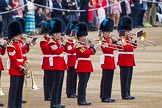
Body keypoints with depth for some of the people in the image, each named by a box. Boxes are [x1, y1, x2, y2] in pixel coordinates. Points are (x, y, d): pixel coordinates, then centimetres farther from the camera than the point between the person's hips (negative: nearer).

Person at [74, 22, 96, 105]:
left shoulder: (85, 44, 17)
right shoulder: (78, 45, -12)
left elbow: (93, 52, 14)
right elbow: (85, 52, -22)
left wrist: (91, 47, -4)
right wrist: (91, 48, -6)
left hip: (87, 67, 10)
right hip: (82, 66, -10)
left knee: (84, 84, 10)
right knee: (82, 83, -10)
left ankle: (83, 100, 14)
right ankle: (81, 100, -9)